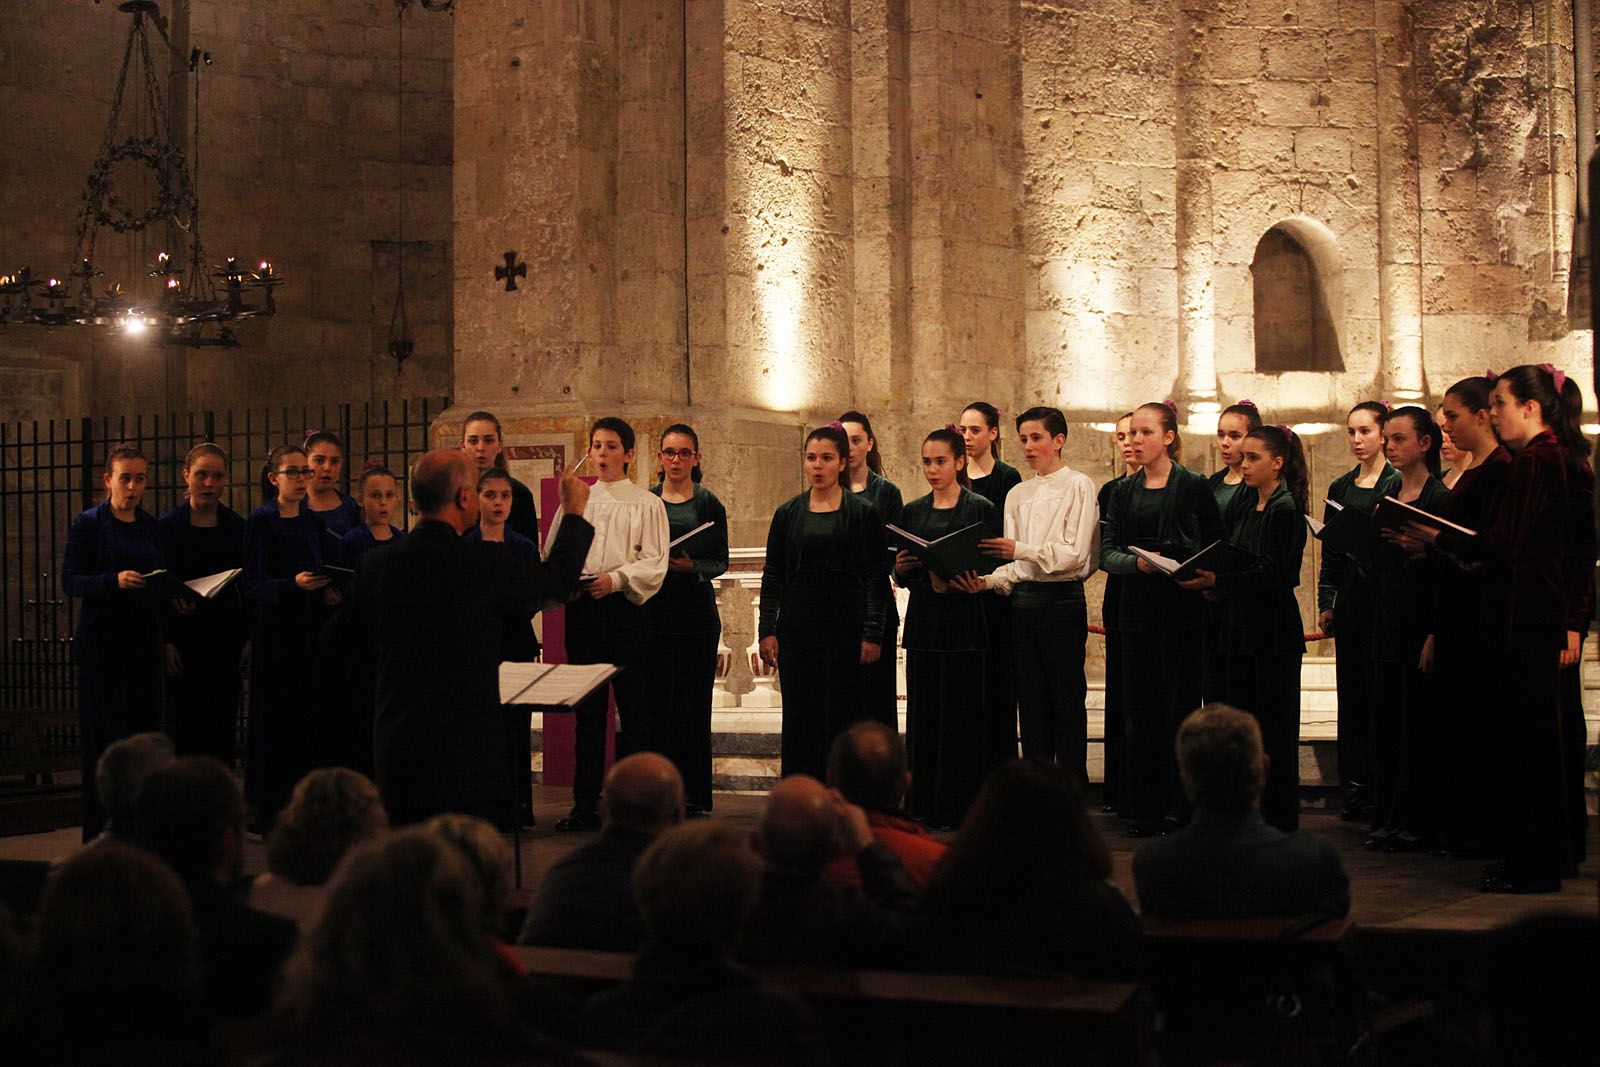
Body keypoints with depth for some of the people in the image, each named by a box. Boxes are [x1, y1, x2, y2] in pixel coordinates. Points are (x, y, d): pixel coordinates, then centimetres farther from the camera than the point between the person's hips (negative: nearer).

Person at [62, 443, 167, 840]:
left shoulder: (151, 526, 14)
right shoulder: (89, 523, -1)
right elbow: (69, 580, -9)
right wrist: (114, 581, -23)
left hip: (144, 642, 5)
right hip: (101, 643, -4)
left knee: (145, 732, 1)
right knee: (102, 738, -3)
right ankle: (98, 834, 2)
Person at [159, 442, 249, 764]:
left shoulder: (237, 527, 6)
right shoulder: (168, 526, -2)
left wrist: (249, 639, 1)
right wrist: (165, 641, -10)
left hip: (226, 639, 3)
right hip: (184, 639, -3)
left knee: (223, 730, 3)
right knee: (184, 731, -3)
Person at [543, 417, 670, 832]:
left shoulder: (646, 504, 5)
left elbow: (654, 562, -4)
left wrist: (616, 578, -18)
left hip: (624, 608, -3)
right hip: (581, 610, 3)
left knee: (633, 707, -4)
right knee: (587, 708, 5)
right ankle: (585, 804, 8)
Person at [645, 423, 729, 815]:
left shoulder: (709, 504, 5)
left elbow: (721, 560, 2)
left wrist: (692, 566, -15)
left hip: (697, 611, -1)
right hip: (652, 611, 1)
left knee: (693, 705, -2)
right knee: (655, 704, -1)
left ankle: (693, 794, 3)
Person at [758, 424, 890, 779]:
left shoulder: (863, 513, 0)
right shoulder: (787, 513, 9)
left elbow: (876, 577, -2)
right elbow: (772, 576, 9)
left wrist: (872, 633, -9)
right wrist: (767, 630, 2)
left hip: (845, 627, -3)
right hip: (797, 626, 3)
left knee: (842, 716, -1)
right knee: (799, 719, 4)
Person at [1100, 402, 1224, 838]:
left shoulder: (1194, 486, 0)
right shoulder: (1123, 492, 11)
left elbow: (1217, 547, 1)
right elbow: (1107, 551, 4)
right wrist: (1139, 562, -15)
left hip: (1182, 609, -4)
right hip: (1137, 611, 4)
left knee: (1180, 709, -1)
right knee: (1139, 711, 5)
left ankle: (1178, 809, 6)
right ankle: (1143, 808, 12)